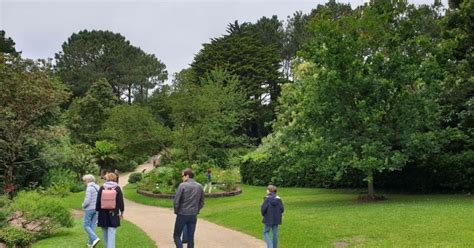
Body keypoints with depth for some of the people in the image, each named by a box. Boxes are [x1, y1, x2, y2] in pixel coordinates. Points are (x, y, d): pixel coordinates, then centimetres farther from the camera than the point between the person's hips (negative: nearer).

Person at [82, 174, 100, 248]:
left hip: (89, 209, -7)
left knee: (86, 226, 4)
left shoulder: (89, 188, -17)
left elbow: (87, 200, -21)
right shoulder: (97, 187, 7)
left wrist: (83, 205, -2)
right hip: (96, 209, 7)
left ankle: (95, 238, -12)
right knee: (92, 226, 13)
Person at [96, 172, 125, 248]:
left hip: (103, 214, 2)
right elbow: (121, 201, -3)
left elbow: (98, 201, 0)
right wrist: (121, 212, 7)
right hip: (113, 215, -2)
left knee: (105, 234, 16)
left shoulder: (102, 188, -2)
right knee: (111, 234, -3)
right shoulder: (117, 188, -5)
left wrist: (98, 211, 10)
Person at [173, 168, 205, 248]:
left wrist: (176, 211, 4)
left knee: (176, 235, 8)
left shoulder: (183, 185, -10)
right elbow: (202, 203, 9)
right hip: (193, 216, 4)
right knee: (191, 237, 11)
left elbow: (176, 201, -11)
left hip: (182, 215, -4)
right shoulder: (199, 186, 5)